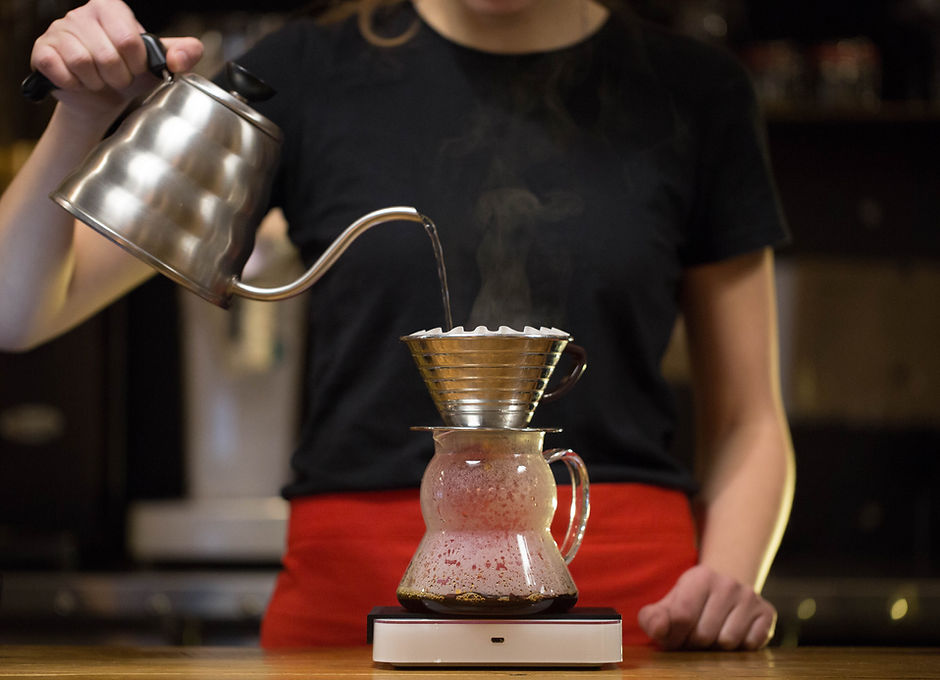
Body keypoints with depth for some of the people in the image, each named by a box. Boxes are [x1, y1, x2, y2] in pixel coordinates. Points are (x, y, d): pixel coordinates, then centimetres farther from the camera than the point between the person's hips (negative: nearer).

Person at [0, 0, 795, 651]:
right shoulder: (312, 75, 9)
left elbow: (745, 423, 15)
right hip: (349, 592, 0)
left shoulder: (695, 91, 11)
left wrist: (728, 577, -6)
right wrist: (83, 119, -8)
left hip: (624, 598, 0)